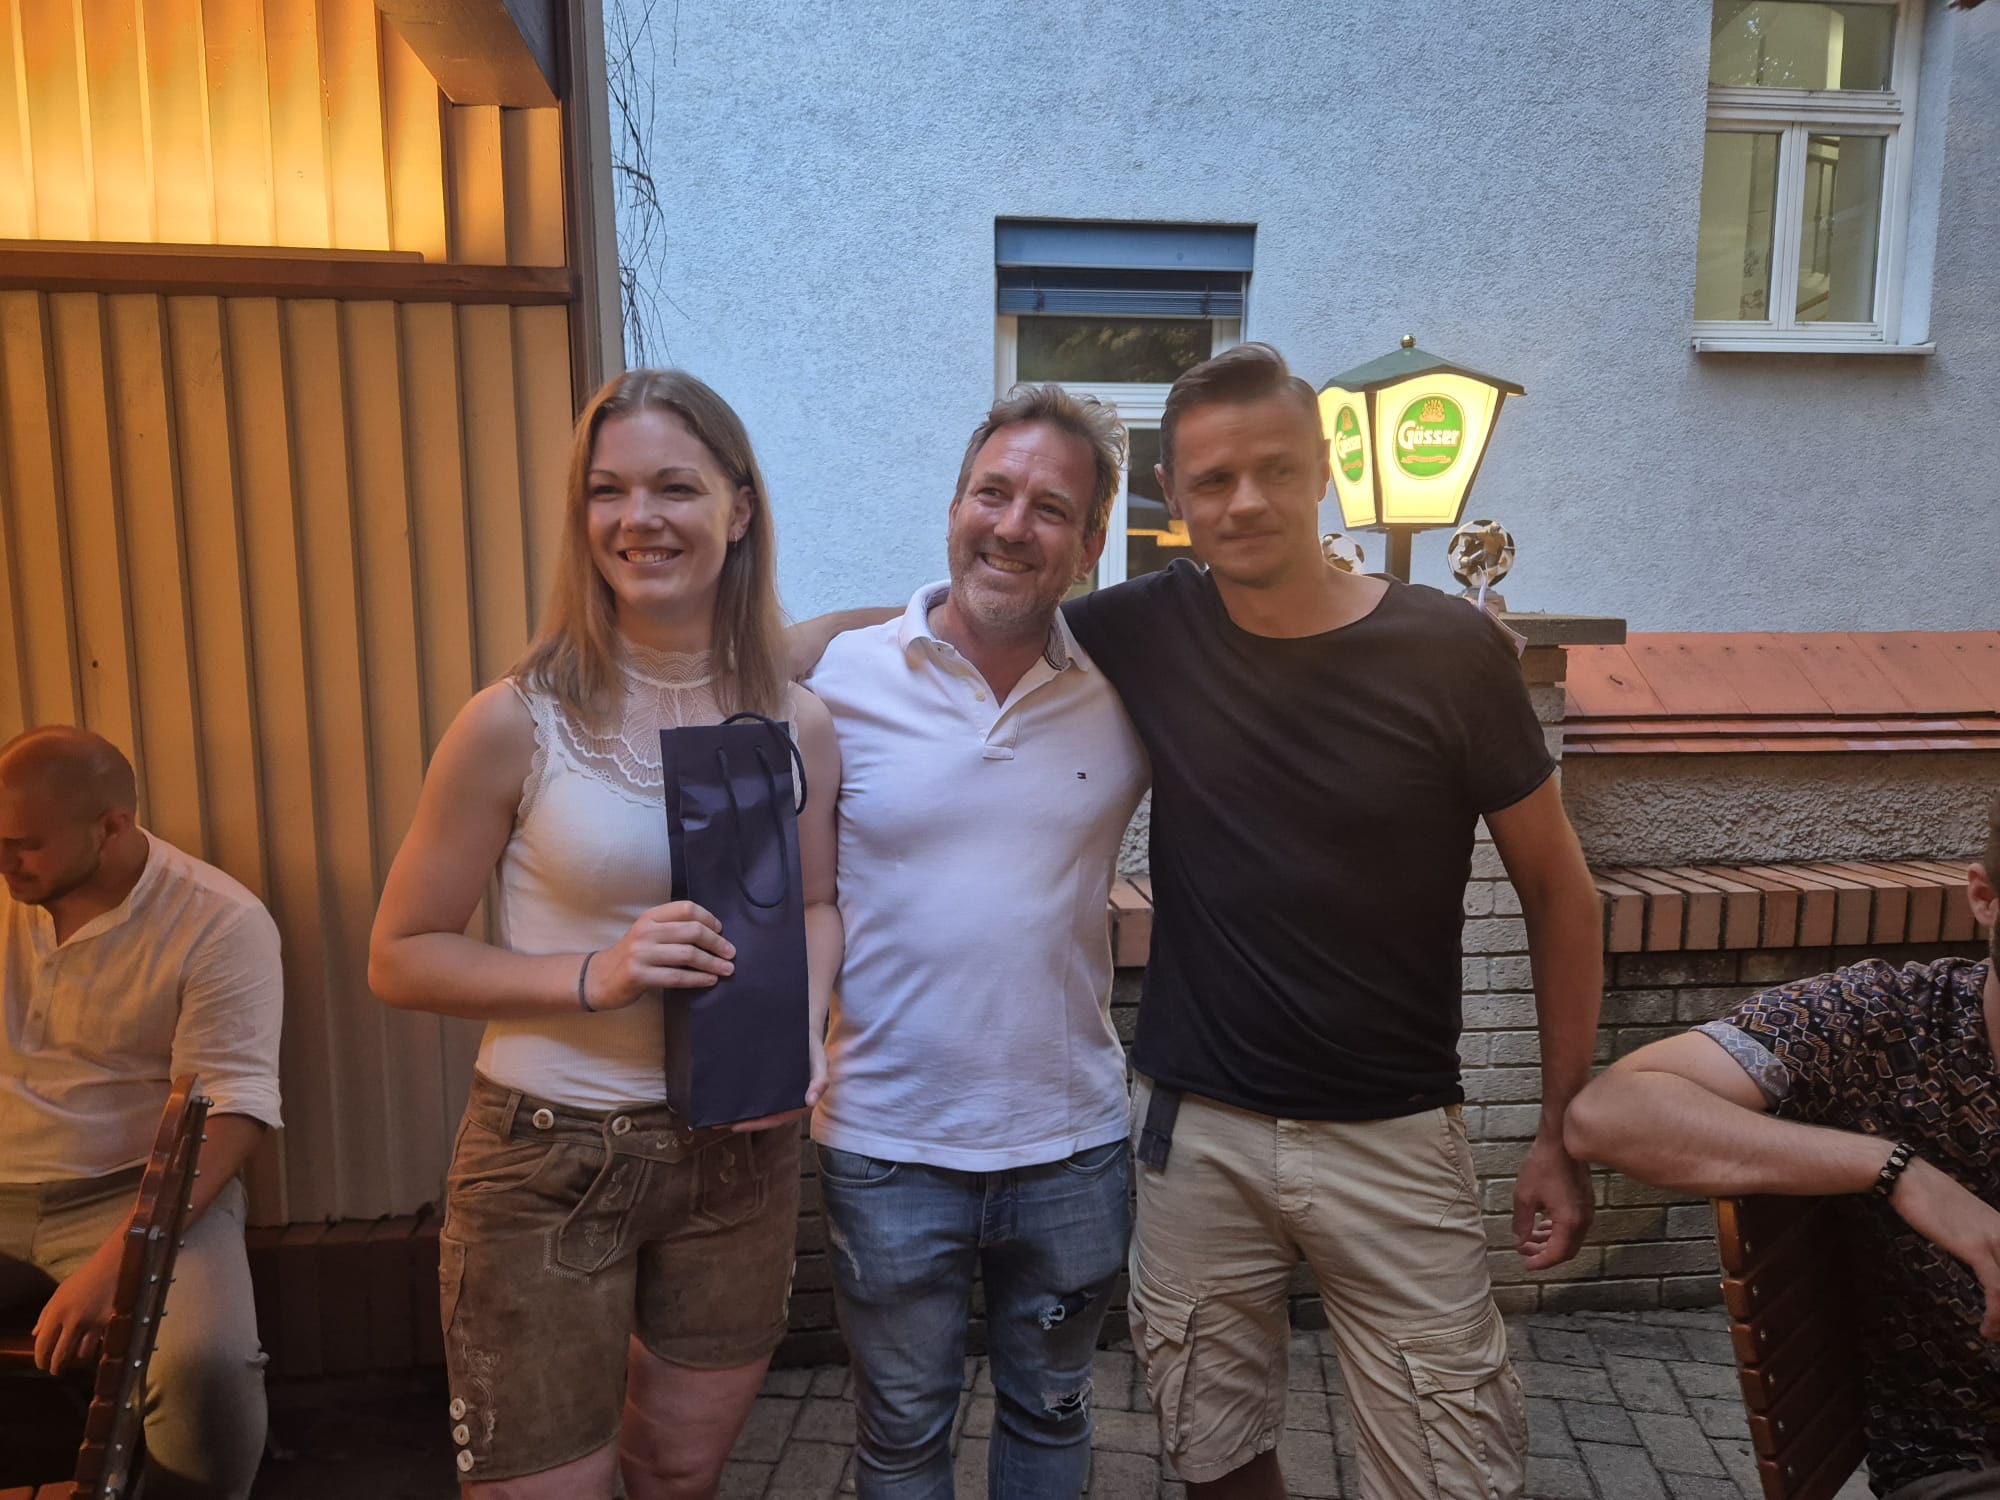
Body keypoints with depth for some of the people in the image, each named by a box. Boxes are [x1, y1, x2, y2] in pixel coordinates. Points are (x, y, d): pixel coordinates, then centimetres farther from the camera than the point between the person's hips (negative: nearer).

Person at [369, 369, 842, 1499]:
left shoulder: (799, 723, -4)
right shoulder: (519, 722, -14)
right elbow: (401, 957, -8)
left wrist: (805, 1027, -10)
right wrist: (592, 975, -22)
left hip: (738, 1152, 4)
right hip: (549, 1159, -3)